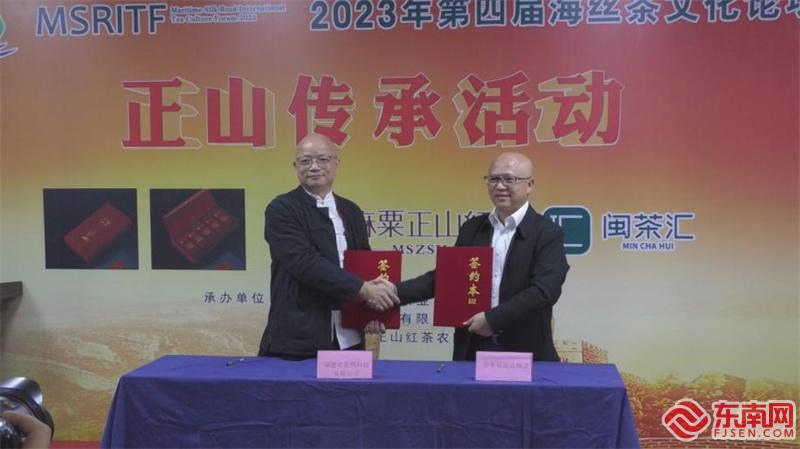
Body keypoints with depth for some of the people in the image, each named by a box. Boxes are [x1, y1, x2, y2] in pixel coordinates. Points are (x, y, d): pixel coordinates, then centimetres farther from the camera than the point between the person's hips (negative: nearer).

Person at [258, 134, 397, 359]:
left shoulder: (351, 212, 13)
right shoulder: (281, 209, -6)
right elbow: (305, 262, -17)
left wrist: (372, 304, -3)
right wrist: (363, 289, -19)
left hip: (348, 339, 5)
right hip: (298, 339, -5)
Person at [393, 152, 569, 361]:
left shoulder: (548, 234, -6)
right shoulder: (472, 228, 9)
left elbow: (544, 290, -17)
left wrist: (492, 319, -21)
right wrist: (395, 291, -7)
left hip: (526, 355, -4)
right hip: (473, 351, 4)